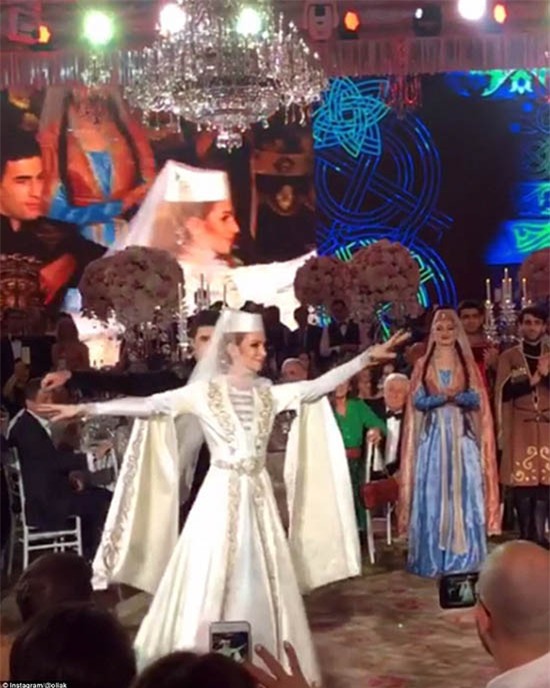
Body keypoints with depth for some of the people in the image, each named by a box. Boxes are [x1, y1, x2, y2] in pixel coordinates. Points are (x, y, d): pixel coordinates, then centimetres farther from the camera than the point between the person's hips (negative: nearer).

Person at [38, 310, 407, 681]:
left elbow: (320, 385, 4)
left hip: (257, 497, 4)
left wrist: (368, 356, 0)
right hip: (220, 497, -4)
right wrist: (86, 408, -21)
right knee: (209, 584, -1)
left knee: (260, 584, 8)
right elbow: (147, 405, -13)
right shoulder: (204, 392, -7)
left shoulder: (269, 393, 5)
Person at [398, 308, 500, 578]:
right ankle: (432, 559, 1)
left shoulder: (467, 365, 9)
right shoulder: (423, 365, 8)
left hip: (462, 437, 0)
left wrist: (456, 396, -21)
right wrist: (442, 397, -18)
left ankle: (465, 558, 2)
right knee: (431, 495, -3)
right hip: (433, 437, 0)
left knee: (464, 493, -3)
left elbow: (477, 400, -1)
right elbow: (417, 401, -1)